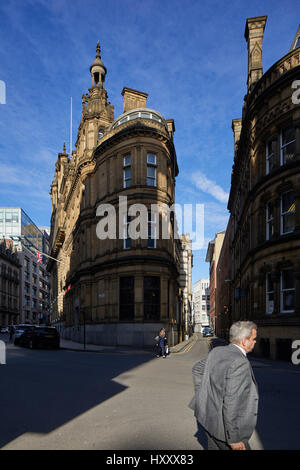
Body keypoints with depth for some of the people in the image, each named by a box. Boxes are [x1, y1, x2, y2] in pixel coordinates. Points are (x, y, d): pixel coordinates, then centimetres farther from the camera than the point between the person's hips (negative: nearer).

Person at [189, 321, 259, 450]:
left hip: (209, 418, 8)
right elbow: (231, 403, -27)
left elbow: (197, 369, 17)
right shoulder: (240, 363, -25)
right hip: (223, 425, -8)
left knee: (214, 447, 22)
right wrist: (234, 439, -20)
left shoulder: (216, 351, 1)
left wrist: (201, 395, 20)